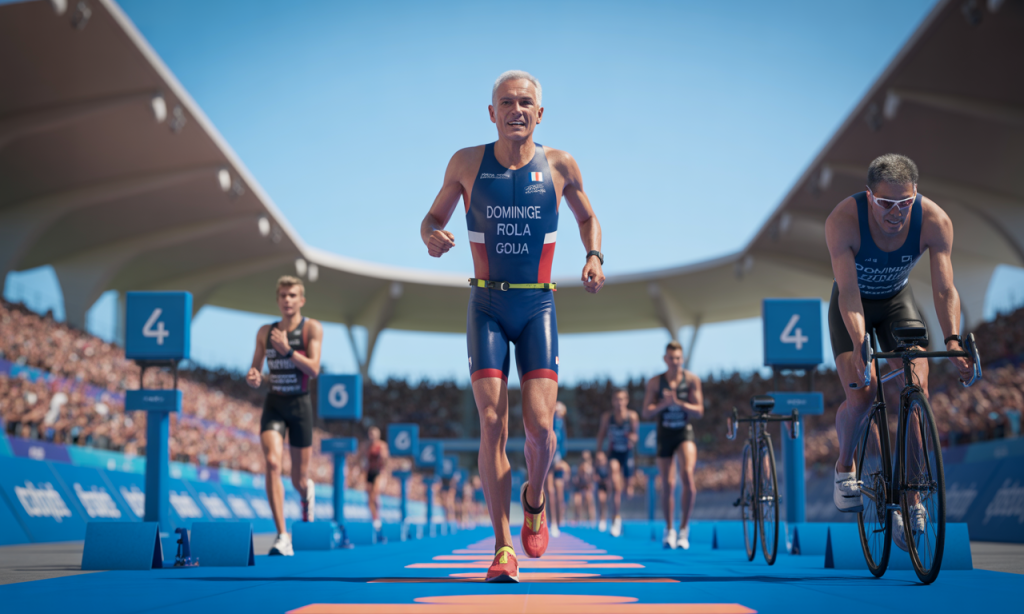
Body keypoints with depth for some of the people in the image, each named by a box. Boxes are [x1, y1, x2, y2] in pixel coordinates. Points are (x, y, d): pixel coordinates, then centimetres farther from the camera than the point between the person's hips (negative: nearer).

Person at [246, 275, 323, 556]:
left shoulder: (312, 328, -3)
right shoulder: (265, 332, 6)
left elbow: (314, 369, -14)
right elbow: (255, 369, 14)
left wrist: (286, 350, -25)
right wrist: (253, 378, -9)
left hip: (299, 405, -2)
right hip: (273, 405, 2)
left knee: (299, 480, 6)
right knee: (272, 463, -22)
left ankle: (307, 493, 48)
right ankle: (282, 536, -23)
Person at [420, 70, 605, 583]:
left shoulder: (559, 166, 0)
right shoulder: (467, 163, 0)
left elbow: (588, 217, 17)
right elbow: (432, 218, 10)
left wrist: (594, 257, -2)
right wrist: (432, 236, -14)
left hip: (538, 307, 0)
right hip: (487, 307, 0)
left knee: (539, 426, -10)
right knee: (492, 425, -9)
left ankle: (534, 500, 24)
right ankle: (502, 545, 0)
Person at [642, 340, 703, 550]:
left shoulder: (692, 379, -1)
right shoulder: (655, 382, 1)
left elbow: (699, 411, -4)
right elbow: (646, 413, -2)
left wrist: (678, 403, -18)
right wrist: (664, 403, -18)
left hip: (685, 432, -1)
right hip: (665, 434, 1)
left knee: (687, 474, -22)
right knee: (668, 485, 5)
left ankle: (684, 527, -11)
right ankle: (669, 529, 22)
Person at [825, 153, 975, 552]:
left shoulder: (934, 221, -27)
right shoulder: (843, 220, -33)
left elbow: (944, 289, -28)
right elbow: (848, 291, -37)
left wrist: (953, 341, -43)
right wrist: (859, 346, -49)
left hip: (898, 302, 2)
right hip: (853, 307, -2)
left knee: (916, 392, -16)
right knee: (860, 396, -20)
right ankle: (845, 466, 11)